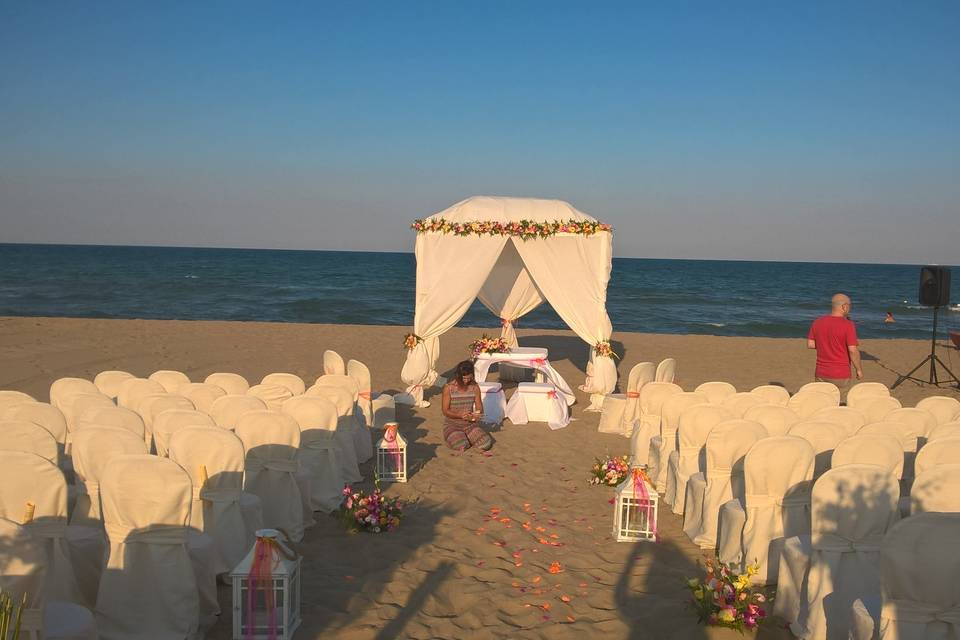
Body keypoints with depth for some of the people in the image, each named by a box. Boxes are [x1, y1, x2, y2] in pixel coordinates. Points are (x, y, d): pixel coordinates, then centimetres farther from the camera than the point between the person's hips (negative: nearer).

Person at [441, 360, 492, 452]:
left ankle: (467, 437, 11)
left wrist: (476, 415, -20)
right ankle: (453, 437, 6)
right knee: (461, 446, -31)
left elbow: (479, 407, 5)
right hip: (452, 425, -3)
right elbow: (445, 411, -10)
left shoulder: (475, 387, -1)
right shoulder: (448, 388, -12)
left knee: (486, 444, -20)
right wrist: (460, 415, -28)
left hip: (470, 424, 3)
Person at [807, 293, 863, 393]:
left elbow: (810, 344, 6)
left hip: (821, 374, 4)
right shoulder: (847, 325, -13)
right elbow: (853, 351, -15)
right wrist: (859, 370, -3)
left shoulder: (817, 322, 2)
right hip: (840, 375, -4)